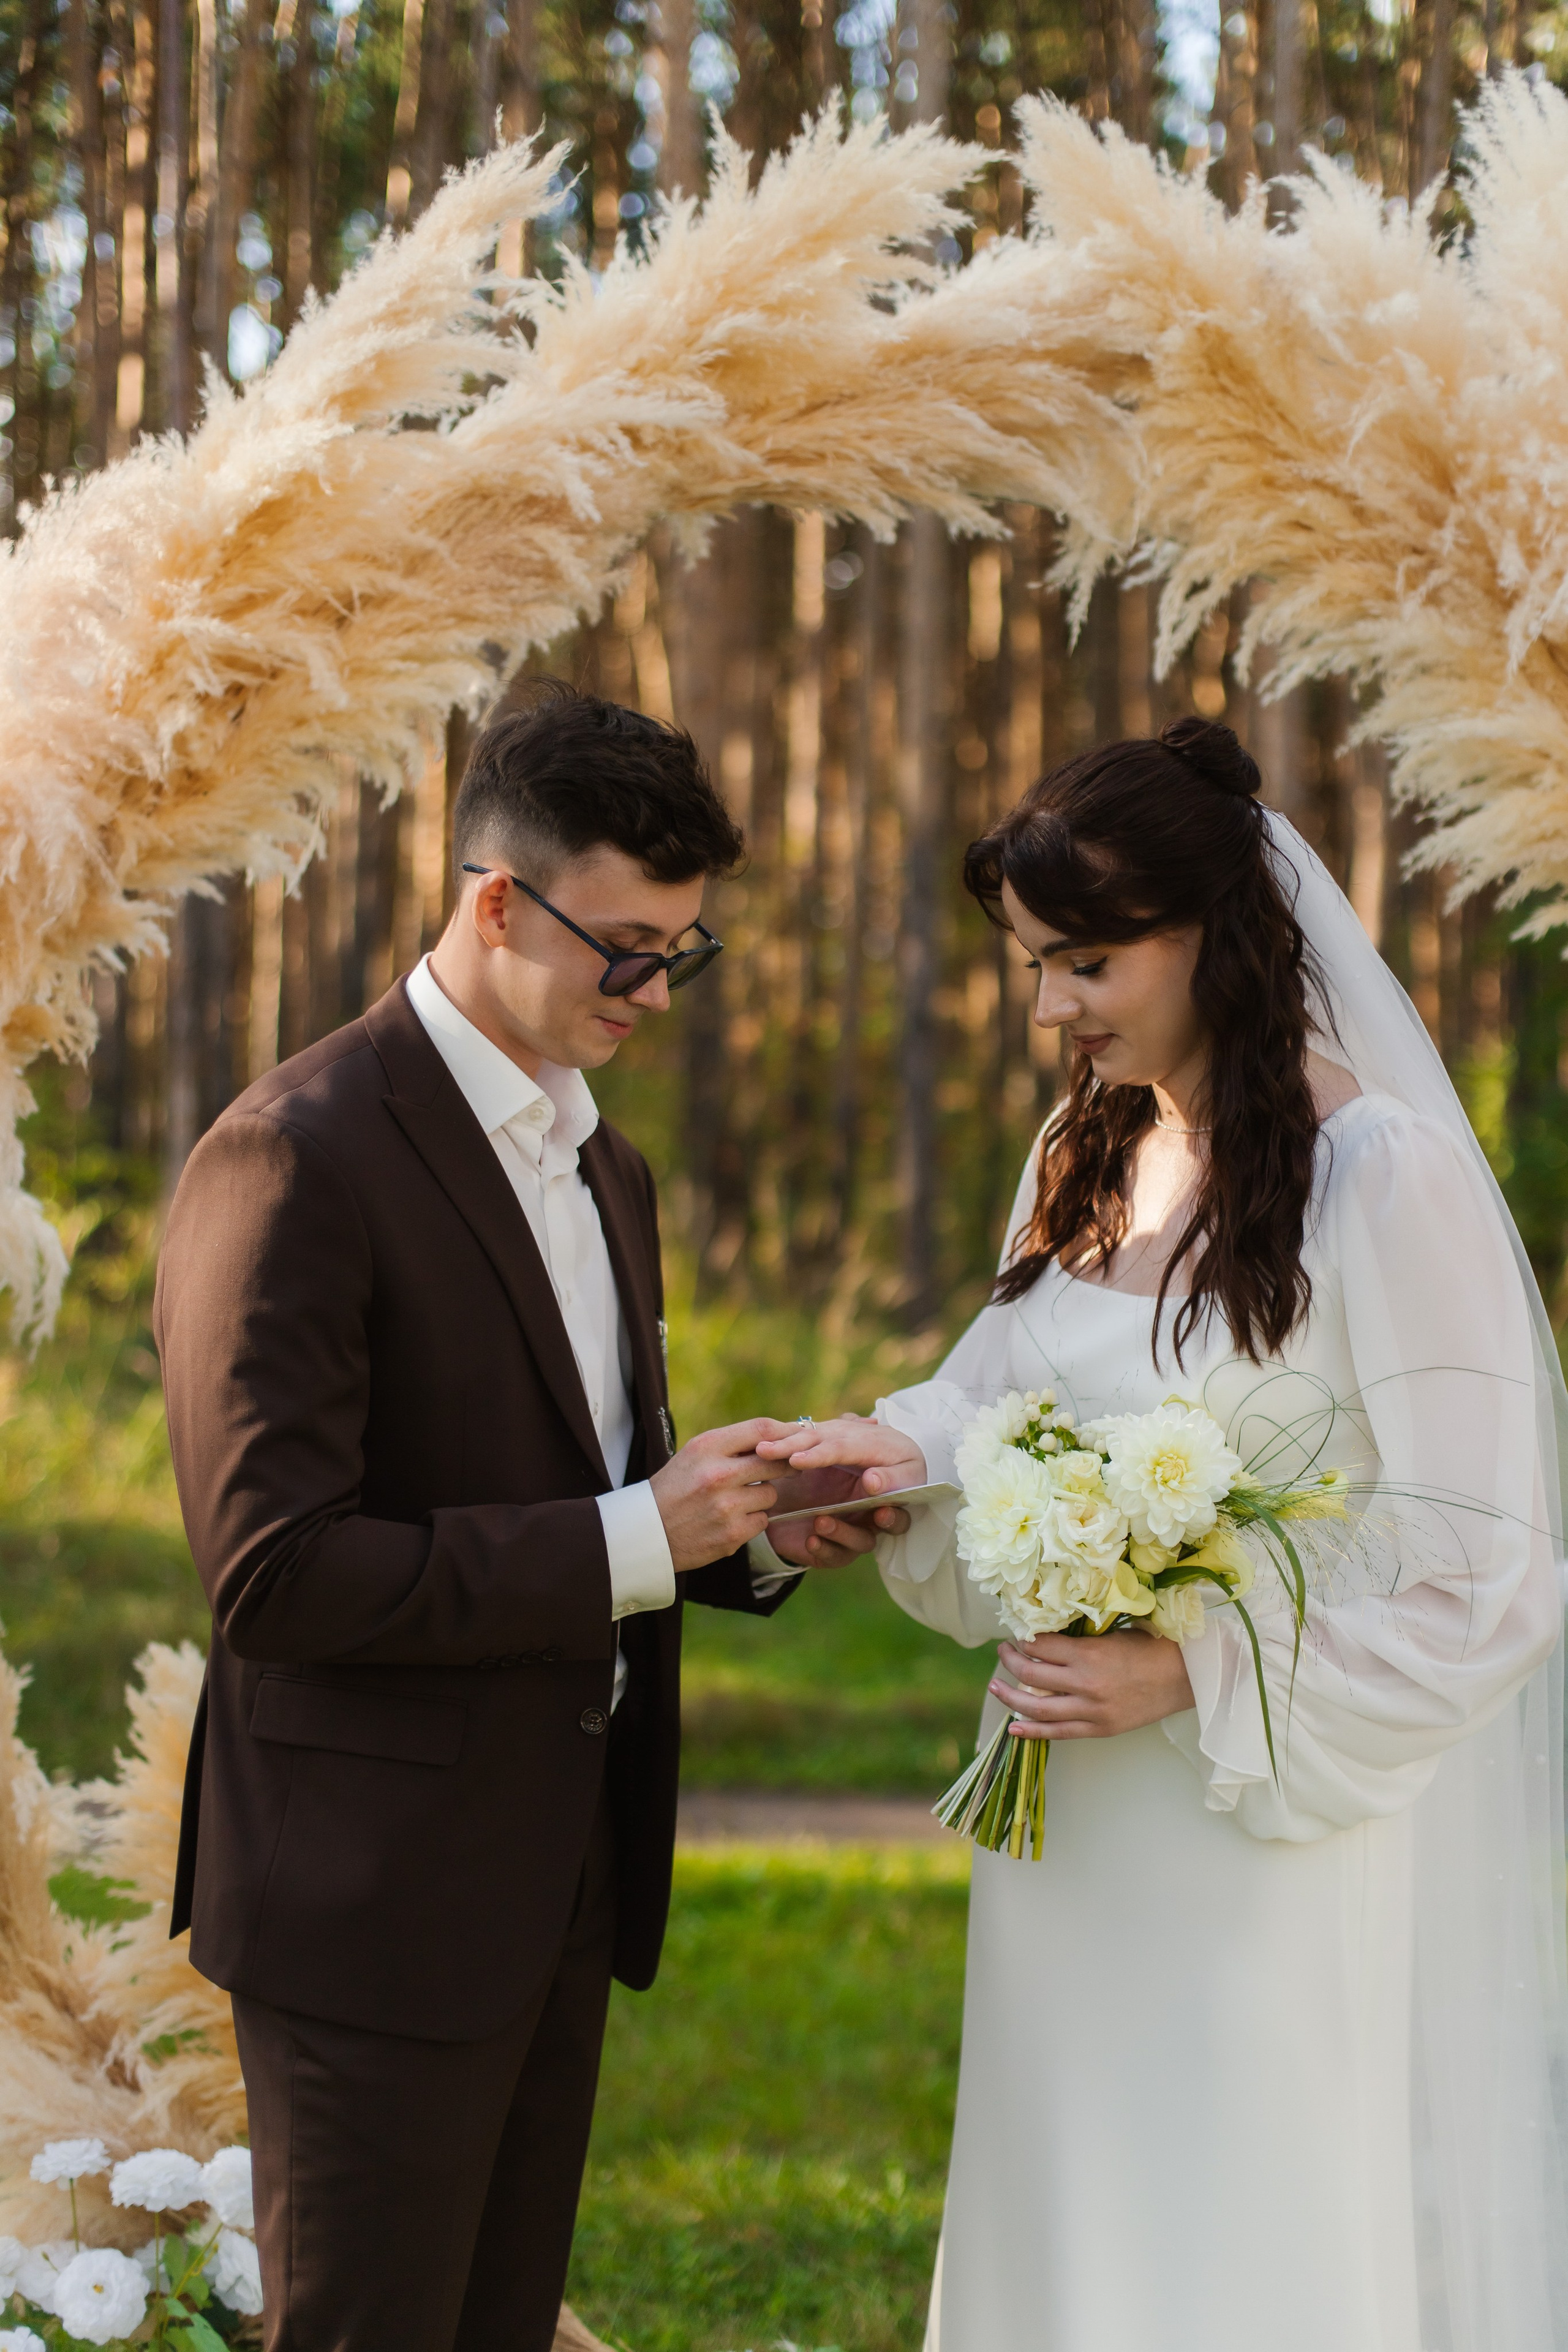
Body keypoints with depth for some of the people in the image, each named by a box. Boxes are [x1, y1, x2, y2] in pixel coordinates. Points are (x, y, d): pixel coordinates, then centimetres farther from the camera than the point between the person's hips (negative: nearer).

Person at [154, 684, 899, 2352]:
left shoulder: (604, 1171, 14)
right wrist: (629, 1541, -22)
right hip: (377, 1901, -8)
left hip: (564, 1884, 8)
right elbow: (275, 1571, -21)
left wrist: (750, 1532, 2)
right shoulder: (297, 1160, -15)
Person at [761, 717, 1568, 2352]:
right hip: (1079, 1847, 7)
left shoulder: (1384, 1175, -16)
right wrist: (910, 1451, -7)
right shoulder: (1088, 1158, 9)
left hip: (1289, 1839, -7)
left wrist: (1198, 1681, -21)